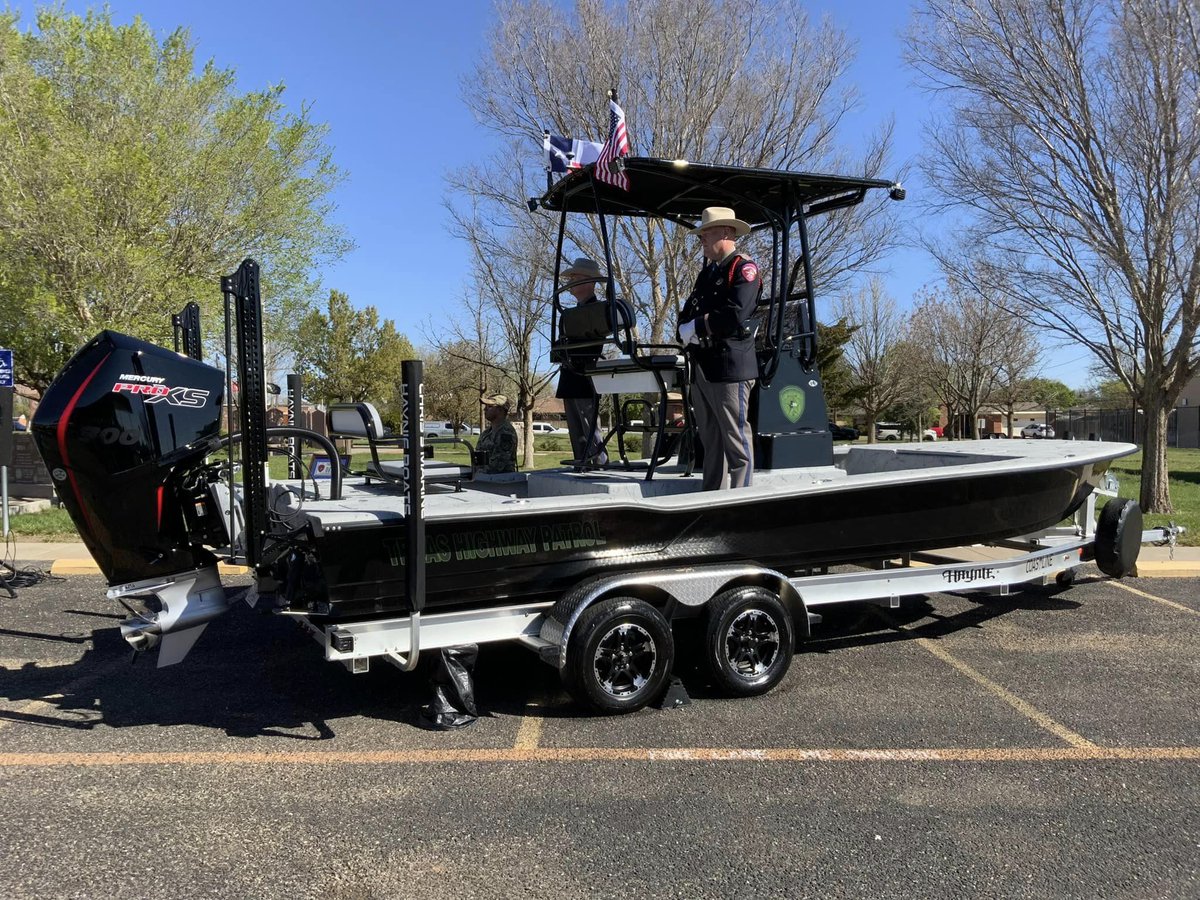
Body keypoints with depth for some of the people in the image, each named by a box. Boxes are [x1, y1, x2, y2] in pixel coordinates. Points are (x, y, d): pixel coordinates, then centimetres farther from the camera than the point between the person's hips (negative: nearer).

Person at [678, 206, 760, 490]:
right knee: (710, 443, 11)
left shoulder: (744, 268, -3)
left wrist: (697, 325, -7)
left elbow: (736, 315, -18)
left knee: (736, 443, -6)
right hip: (701, 368, 8)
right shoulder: (706, 273, 23)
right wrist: (687, 331, -3)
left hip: (729, 369, -8)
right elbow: (686, 315, 20)